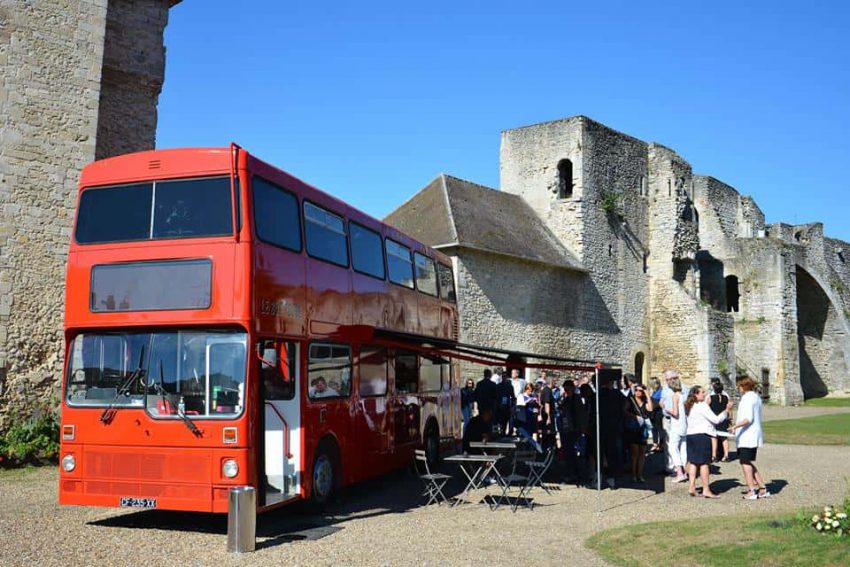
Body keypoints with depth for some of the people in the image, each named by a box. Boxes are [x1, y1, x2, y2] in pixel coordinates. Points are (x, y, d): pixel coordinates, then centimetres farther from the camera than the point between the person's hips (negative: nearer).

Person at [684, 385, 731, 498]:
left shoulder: (690, 407, 15)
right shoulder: (702, 406, -11)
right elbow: (716, 419, -13)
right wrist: (726, 410, -9)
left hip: (691, 435, 8)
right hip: (702, 435, -8)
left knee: (693, 462, 11)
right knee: (704, 463, -3)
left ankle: (691, 487, 10)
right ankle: (706, 490, -1)